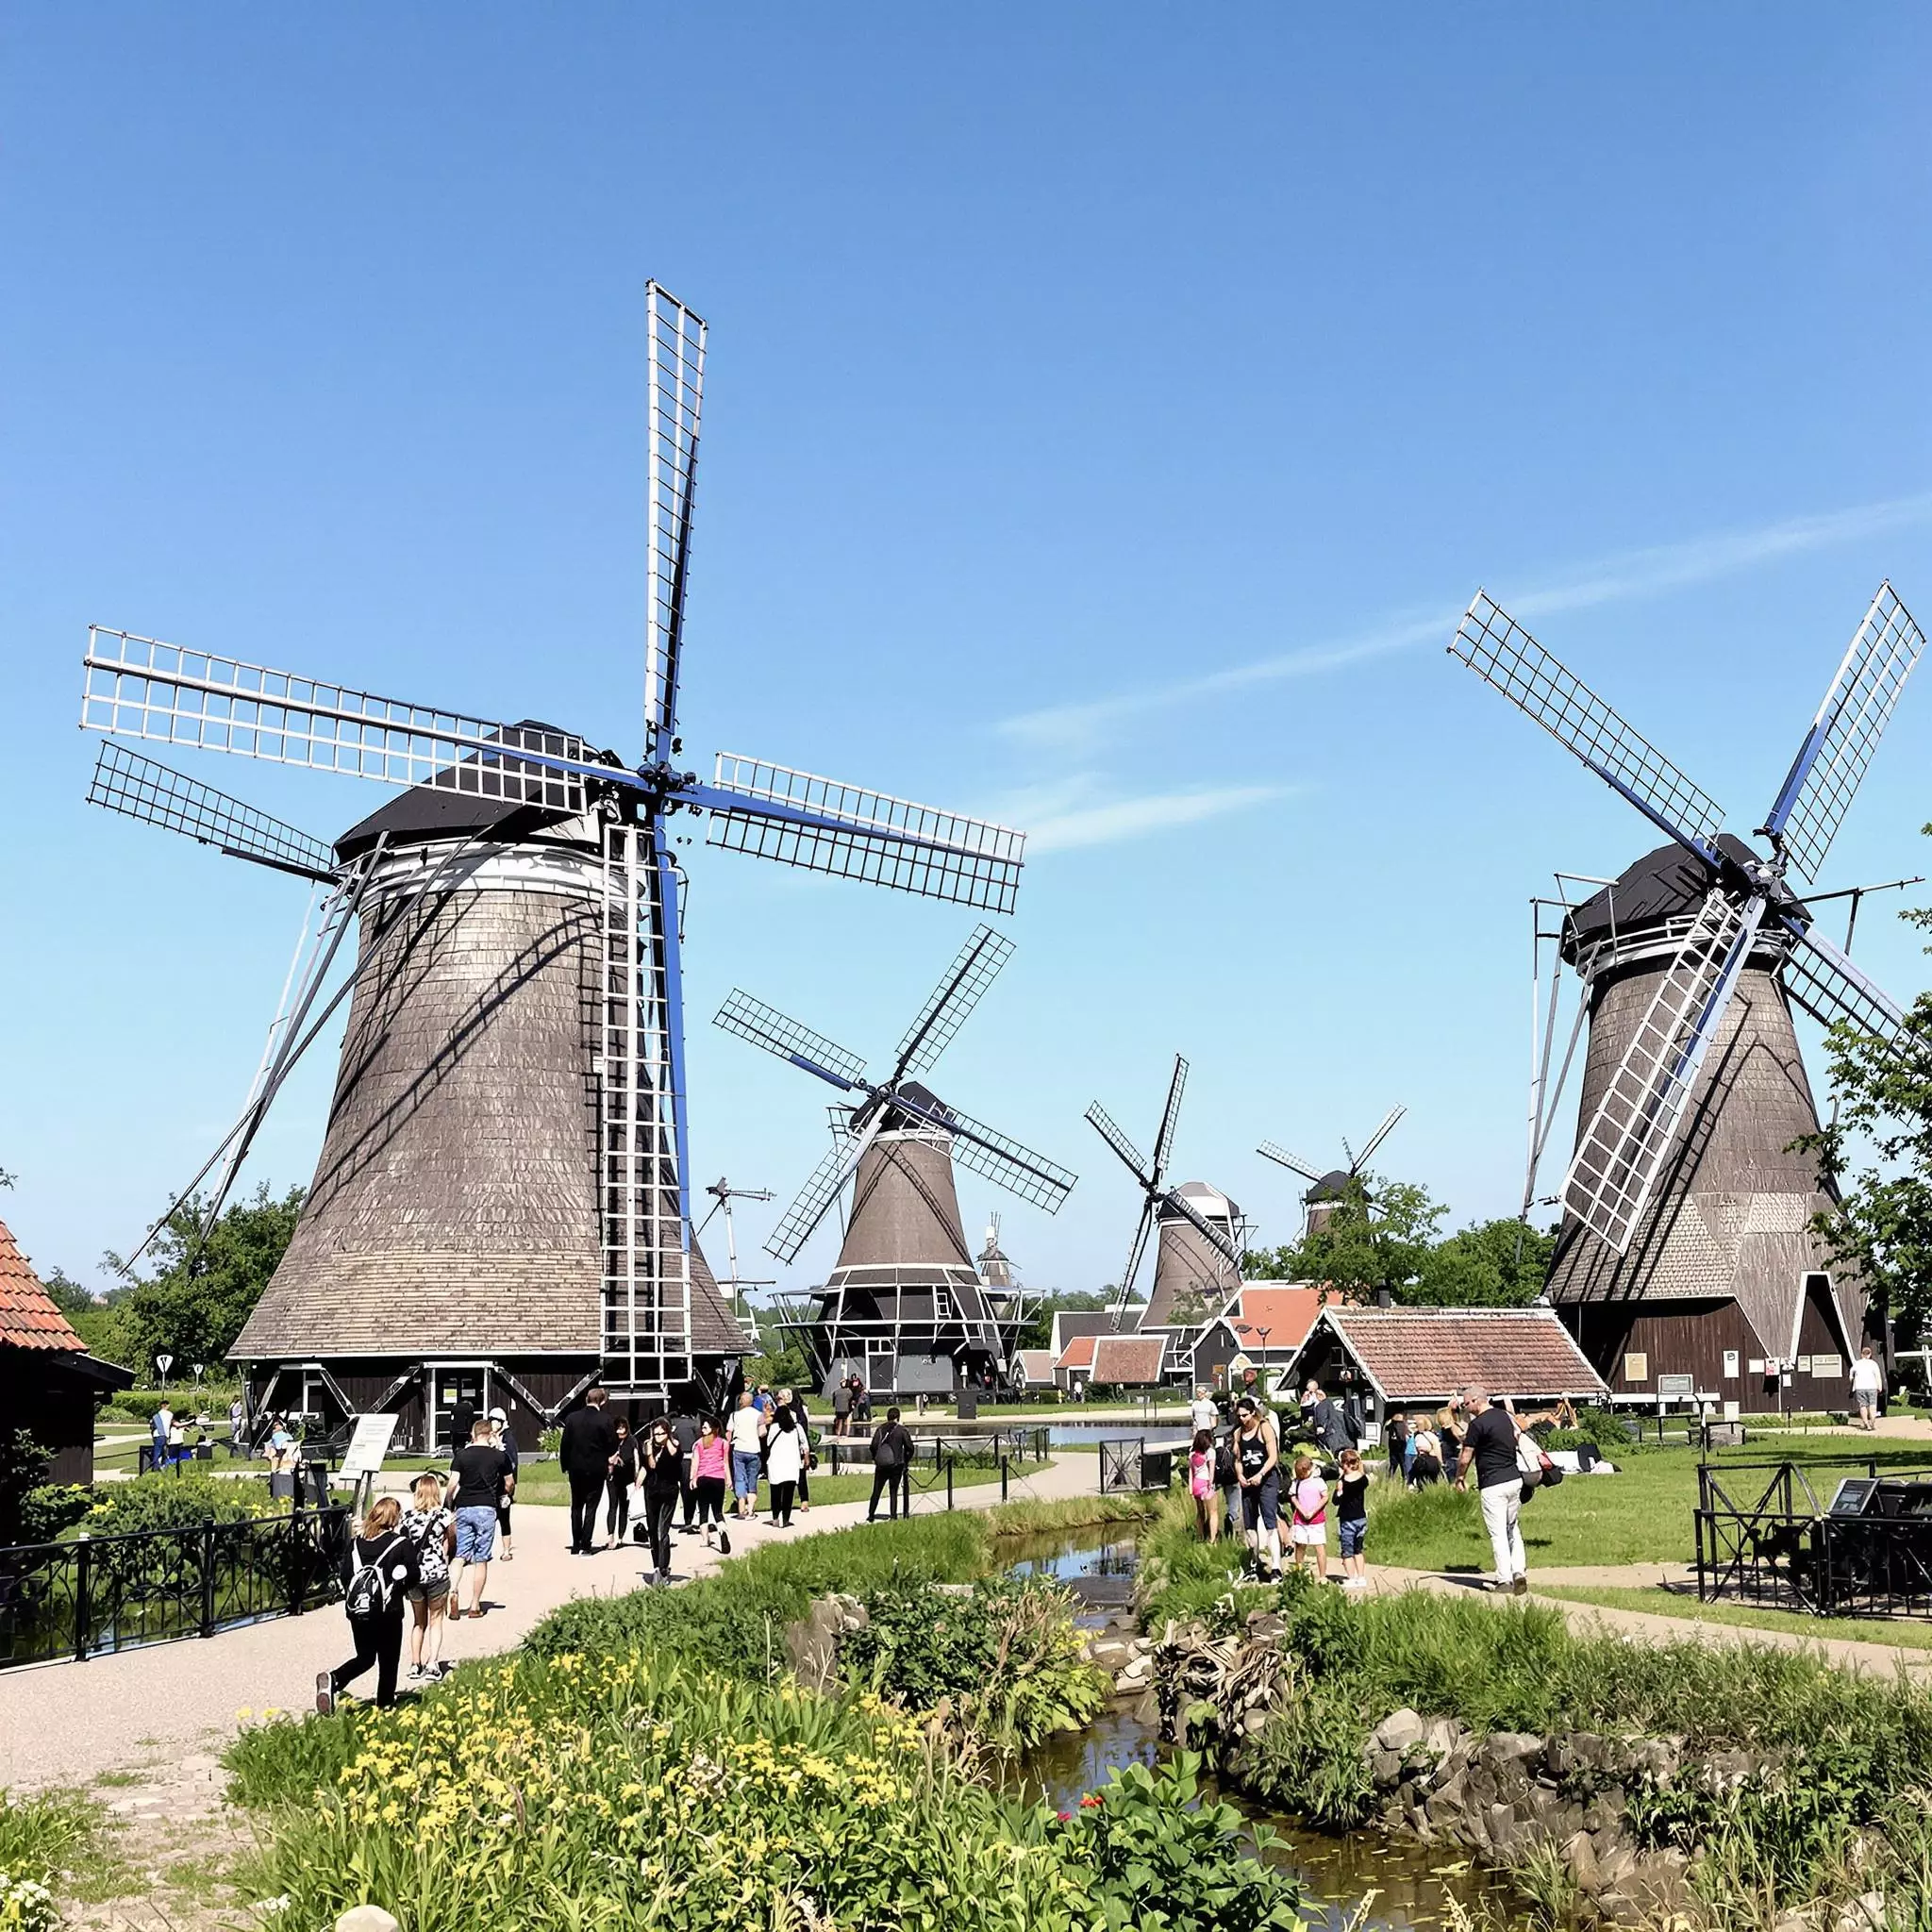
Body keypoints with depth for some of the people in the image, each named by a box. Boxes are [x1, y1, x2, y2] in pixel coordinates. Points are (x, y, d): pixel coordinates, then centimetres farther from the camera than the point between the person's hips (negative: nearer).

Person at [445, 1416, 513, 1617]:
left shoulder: (461, 1455, 1)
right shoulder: (499, 1456, 2)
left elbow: (452, 1484, -6)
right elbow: (510, 1484, 11)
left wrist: (449, 1504, 9)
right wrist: (501, 1494, 31)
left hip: (463, 1508, 1)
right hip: (486, 1509, -1)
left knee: (460, 1555, 6)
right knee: (481, 1559, 5)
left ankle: (453, 1589, -19)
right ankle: (475, 1606, 7)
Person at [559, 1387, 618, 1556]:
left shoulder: (571, 1418, -3)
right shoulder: (605, 1420, -12)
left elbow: (564, 1444, 0)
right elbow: (612, 1446, -7)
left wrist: (565, 1466, 9)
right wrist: (610, 1463, 9)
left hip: (576, 1468, 3)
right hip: (597, 1469, -3)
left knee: (576, 1506, 14)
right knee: (591, 1507, 4)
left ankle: (575, 1545, 14)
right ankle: (586, 1545, 0)